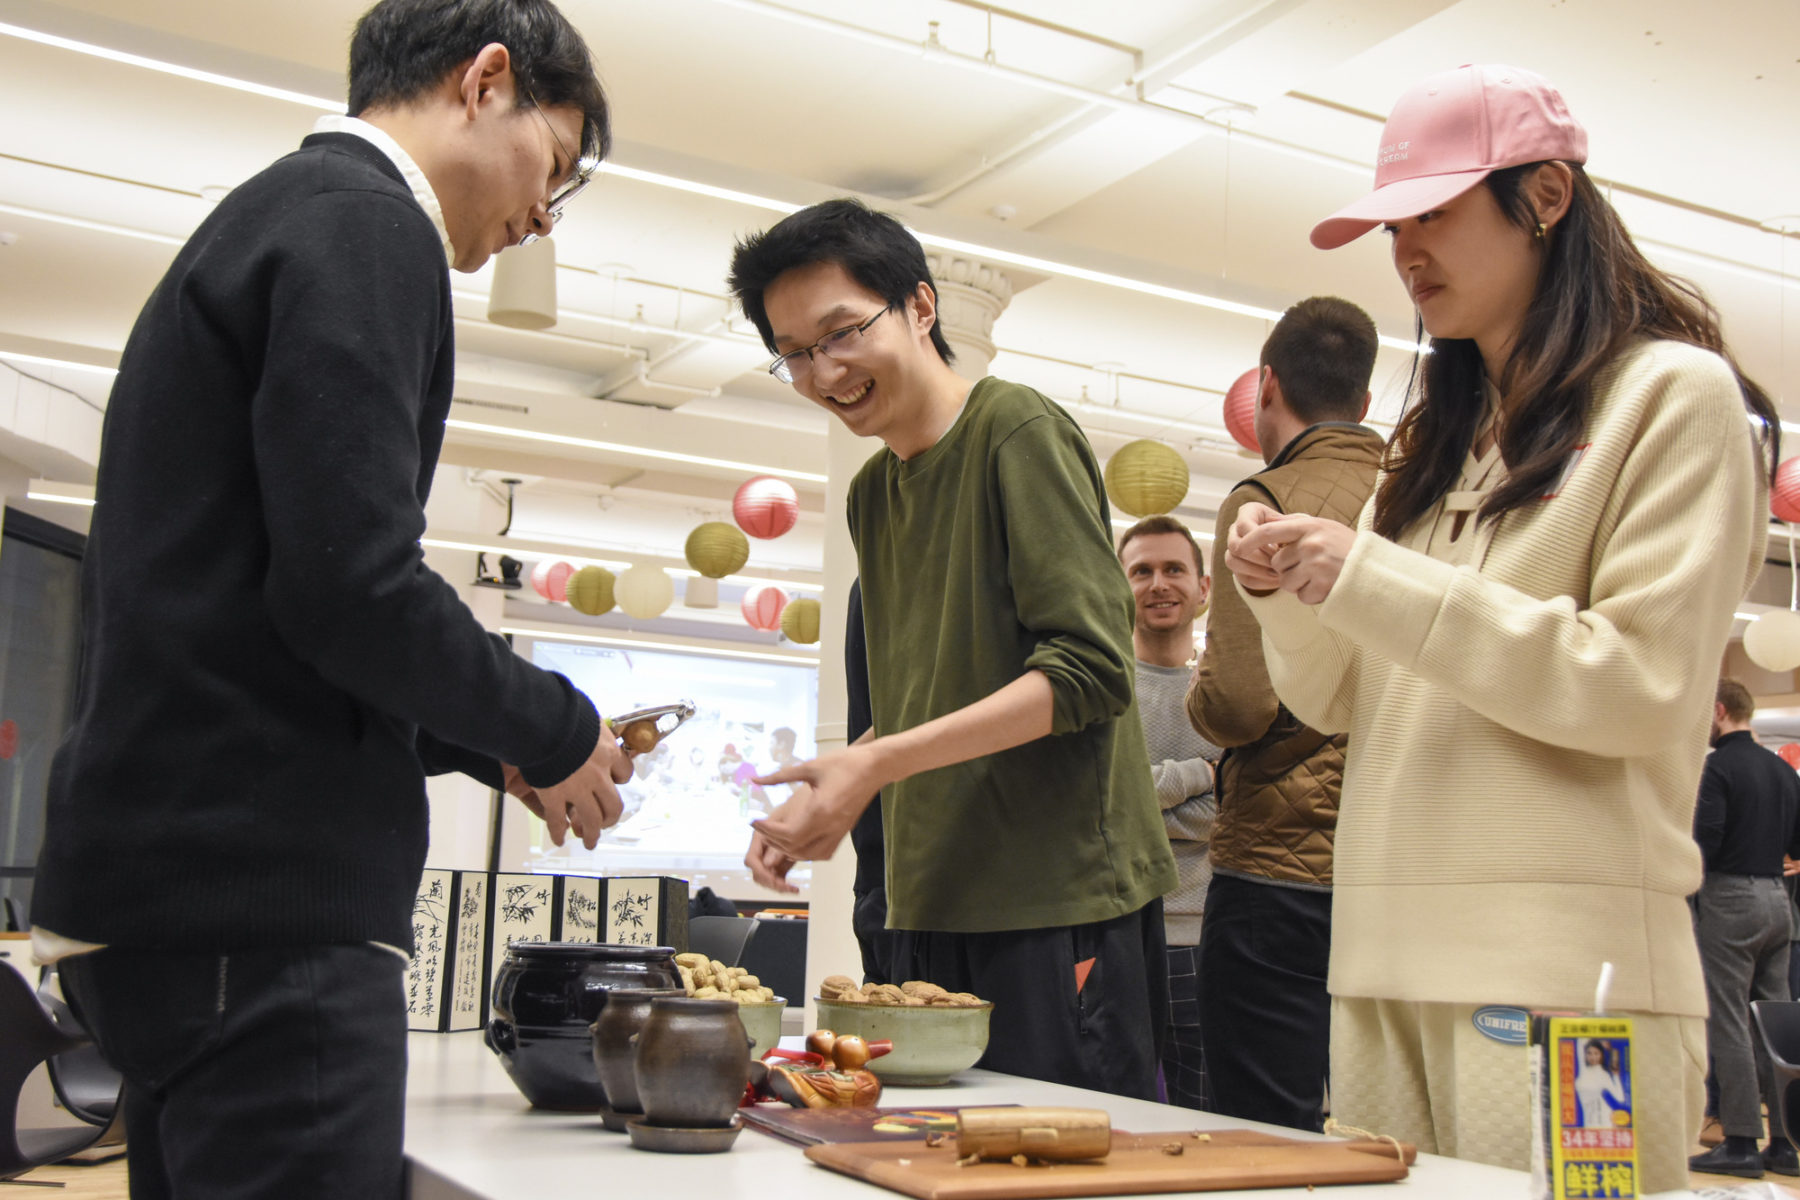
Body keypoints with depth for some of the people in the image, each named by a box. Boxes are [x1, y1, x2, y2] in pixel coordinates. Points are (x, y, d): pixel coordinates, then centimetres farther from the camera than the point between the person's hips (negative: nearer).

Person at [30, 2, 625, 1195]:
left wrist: (496, 745, 16)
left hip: (172, 886, 10)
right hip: (261, 898, -10)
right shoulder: (366, 224, -10)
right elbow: (353, 590, -21)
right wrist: (553, 731, -4)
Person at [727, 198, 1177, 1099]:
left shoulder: (1018, 432, -7)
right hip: (937, 904, 7)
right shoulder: (871, 492, 17)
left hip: (1060, 897, -7)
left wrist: (877, 763, -20)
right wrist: (822, 799, 4)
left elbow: (1090, 670, -16)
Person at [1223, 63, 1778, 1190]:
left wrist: (1373, 579, -13)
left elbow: (1647, 688, -12)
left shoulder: (1673, 395, 1)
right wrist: (1285, 589, -1)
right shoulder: (1438, 437, 20)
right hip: (1388, 964, 6)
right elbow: (1338, 698, 20)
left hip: (1566, 970, -6)